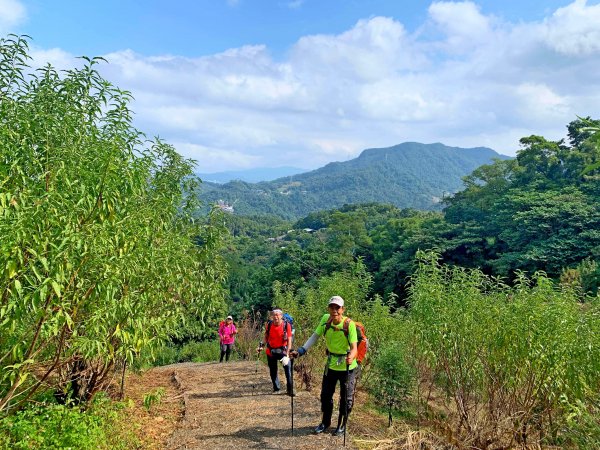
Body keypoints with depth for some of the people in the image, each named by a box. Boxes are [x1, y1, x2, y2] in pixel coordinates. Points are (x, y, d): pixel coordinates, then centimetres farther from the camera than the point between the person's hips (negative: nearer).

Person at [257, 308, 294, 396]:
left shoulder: (286, 325, -17)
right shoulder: (269, 325, -8)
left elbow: (289, 341, -16)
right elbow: (266, 338, 8)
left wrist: (287, 354, -23)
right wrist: (262, 346, -6)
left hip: (282, 350, -3)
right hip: (271, 351, 3)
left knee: (288, 368, -13)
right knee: (273, 371, 12)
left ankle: (290, 389, -2)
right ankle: (276, 387, 30)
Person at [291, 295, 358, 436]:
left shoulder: (349, 324, -24)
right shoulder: (325, 319, -12)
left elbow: (354, 347, -28)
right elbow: (315, 337, -7)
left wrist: (351, 357, -50)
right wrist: (300, 351, -16)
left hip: (347, 367, -4)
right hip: (331, 364, 4)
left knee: (346, 398, 8)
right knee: (325, 394, 15)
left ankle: (342, 425, 30)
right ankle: (325, 422, 37)